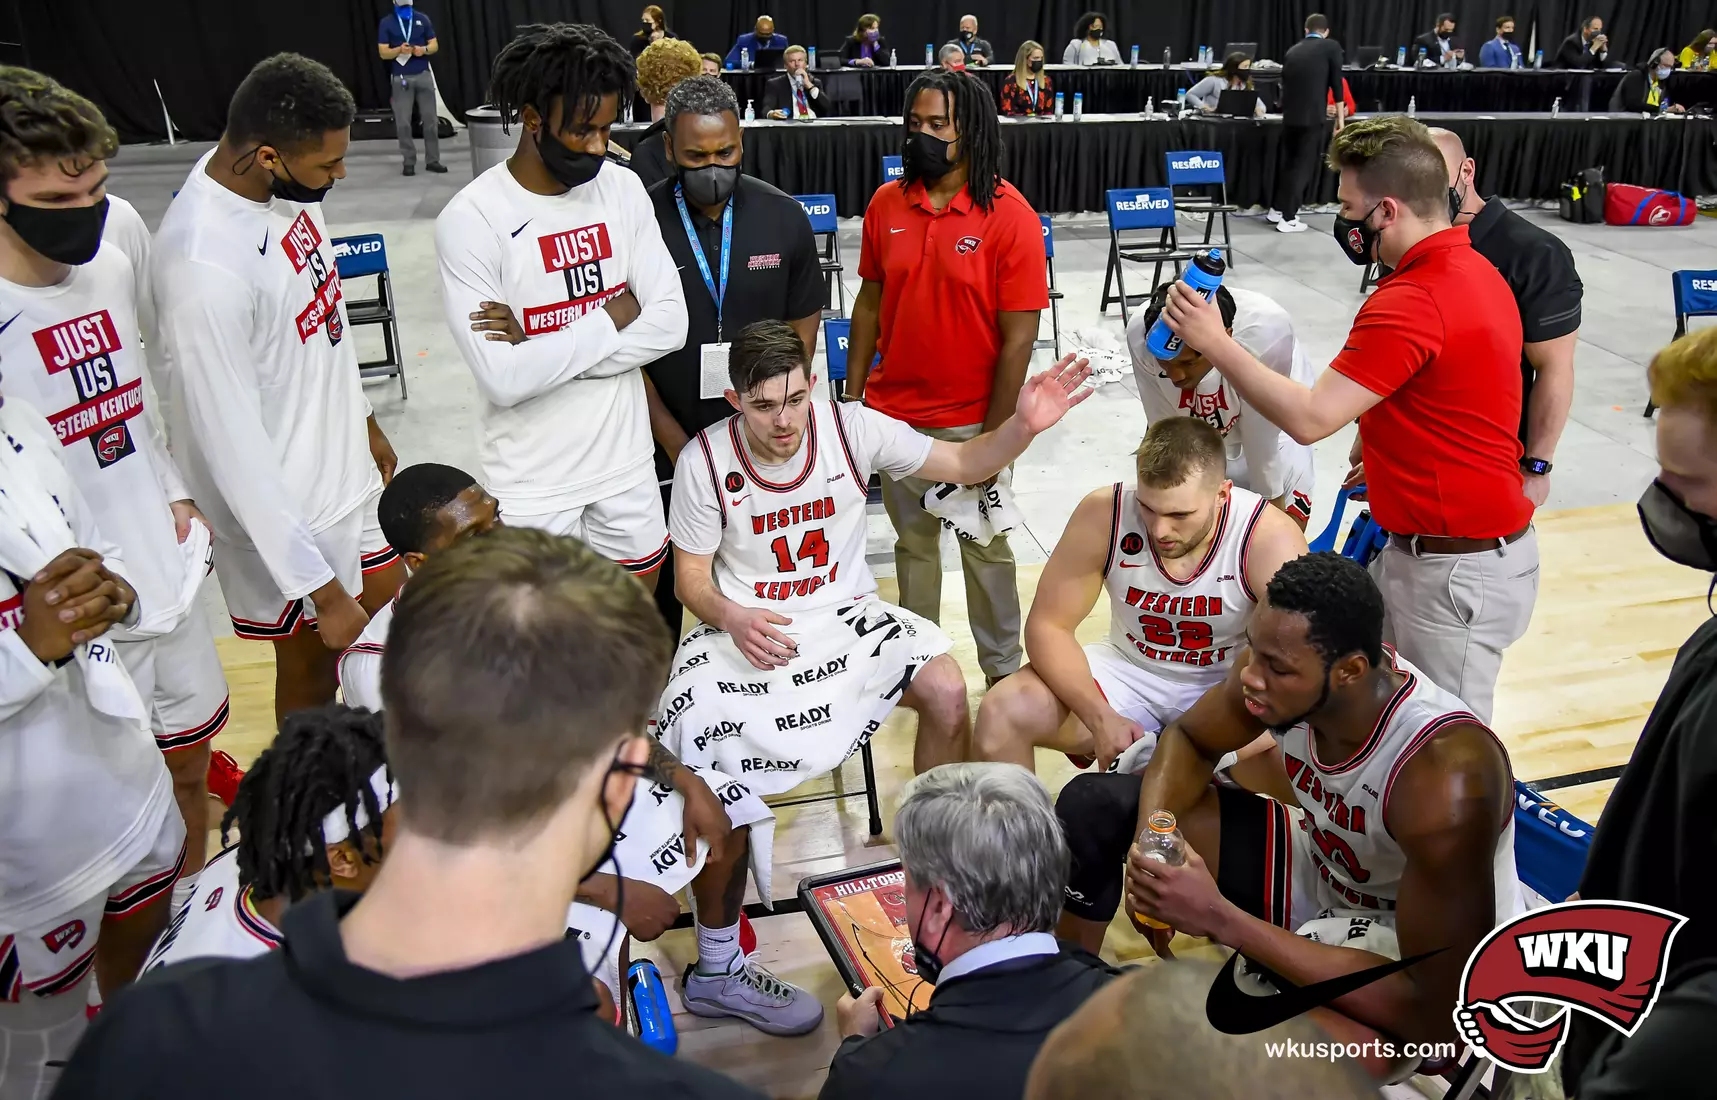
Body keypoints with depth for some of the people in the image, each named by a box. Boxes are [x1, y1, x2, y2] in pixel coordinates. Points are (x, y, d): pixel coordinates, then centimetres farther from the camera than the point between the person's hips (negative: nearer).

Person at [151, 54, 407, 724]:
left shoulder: (282, 185, -7)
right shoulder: (203, 265, -32)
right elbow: (236, 450, -28)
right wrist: (320, 588, -23)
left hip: (349, 464, 8)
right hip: (286, 506, -8)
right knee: (311, 668, 13)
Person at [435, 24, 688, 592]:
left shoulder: (623, 190, -1)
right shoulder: (470, 218, -16)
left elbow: (670, 325, -7)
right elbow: (504, 379, -22)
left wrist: (540, 346, -15)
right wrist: (613, 316, -14)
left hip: (627, 461, 4)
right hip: (533, 481, -4)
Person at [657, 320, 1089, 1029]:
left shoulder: (850, 427, -9)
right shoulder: (704, 462, -11)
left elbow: (964, 465, -3)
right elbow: (691, 577, -2)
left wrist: (1023, 426, -24)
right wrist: (732, 617, -25)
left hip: (845, 616, 2)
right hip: (740, 628, -1)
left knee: (946, 688, -25)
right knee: (707, 775, -26)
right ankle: (717, 971, -5)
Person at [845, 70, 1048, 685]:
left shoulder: (1010, 216, -13)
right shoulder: (886, 205, 0)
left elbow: (1018, 338, -13)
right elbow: (870, 303, 8)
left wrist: (992, 439, -14)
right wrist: (853, 397, 6)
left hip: (971, 421, -4)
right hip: (894, 415, 4)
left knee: (985, 550, 11)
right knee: (913, 542, 18)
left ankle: (1003, 671, 29)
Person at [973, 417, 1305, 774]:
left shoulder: (1270, 540, -24)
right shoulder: (1104, 515, -20)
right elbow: (1048, 626, -14)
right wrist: (1101, 719, -26)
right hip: (1129, 671, 2)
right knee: (1001, 715, -21)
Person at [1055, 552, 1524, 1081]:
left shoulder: (1445, 784, -38)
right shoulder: (1281, 664, -21)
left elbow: (1439, 1014, -33)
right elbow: (1188, 740, 0)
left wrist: (1221, 918, -36)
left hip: (1409, 948, -6)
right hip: (1320, 866, 6)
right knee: (1094, 806, -6)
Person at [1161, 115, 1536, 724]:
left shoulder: (1411, 303, -25)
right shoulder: (1471, 268, 9)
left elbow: (1308, 417, -26)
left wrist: (1215, 342, -20)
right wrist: (1380, 437, 18)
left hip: (1456, 570, -10)